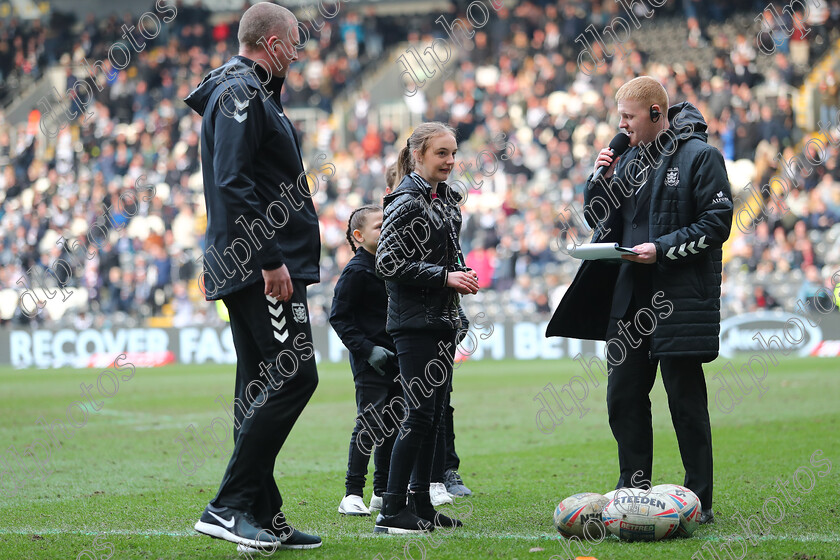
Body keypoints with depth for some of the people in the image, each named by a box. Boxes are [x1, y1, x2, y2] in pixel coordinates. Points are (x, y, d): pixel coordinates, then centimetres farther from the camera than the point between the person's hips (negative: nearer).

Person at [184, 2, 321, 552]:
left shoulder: (249, 92, 22)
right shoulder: (240, 93, -10)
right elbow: (233, 185, -20)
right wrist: (269, 260, -23)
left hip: (254, 271, 11)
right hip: (266, 269, -11)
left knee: (261, 389, 9)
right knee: (294, 374, -15)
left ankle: (265, 519, 12)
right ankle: (230, 506, -16)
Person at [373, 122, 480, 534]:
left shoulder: (446, 198, 15)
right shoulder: (405, 202, -11)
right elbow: (389, 263, -16)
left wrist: (461, 276, 7)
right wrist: (445, 277, -19)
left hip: (444, 319, 9)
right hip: (415, 320, -9)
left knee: (435, 411, 9)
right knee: (419, 413, -12)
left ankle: (421, 504, 15)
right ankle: (391, 511, -10)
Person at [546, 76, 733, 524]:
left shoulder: (699, 156, -6)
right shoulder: (629, 158, 14)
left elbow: (717, 222, -11)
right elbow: (601, 220, 19)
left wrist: (662, 248, -17)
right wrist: (600, 181, 1)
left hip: (680, 299, -7)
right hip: (630, 297, 7)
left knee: (685, 401, -2)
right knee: (623, 397, 8)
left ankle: (699, 501, 5)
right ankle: (633, 493, 18)